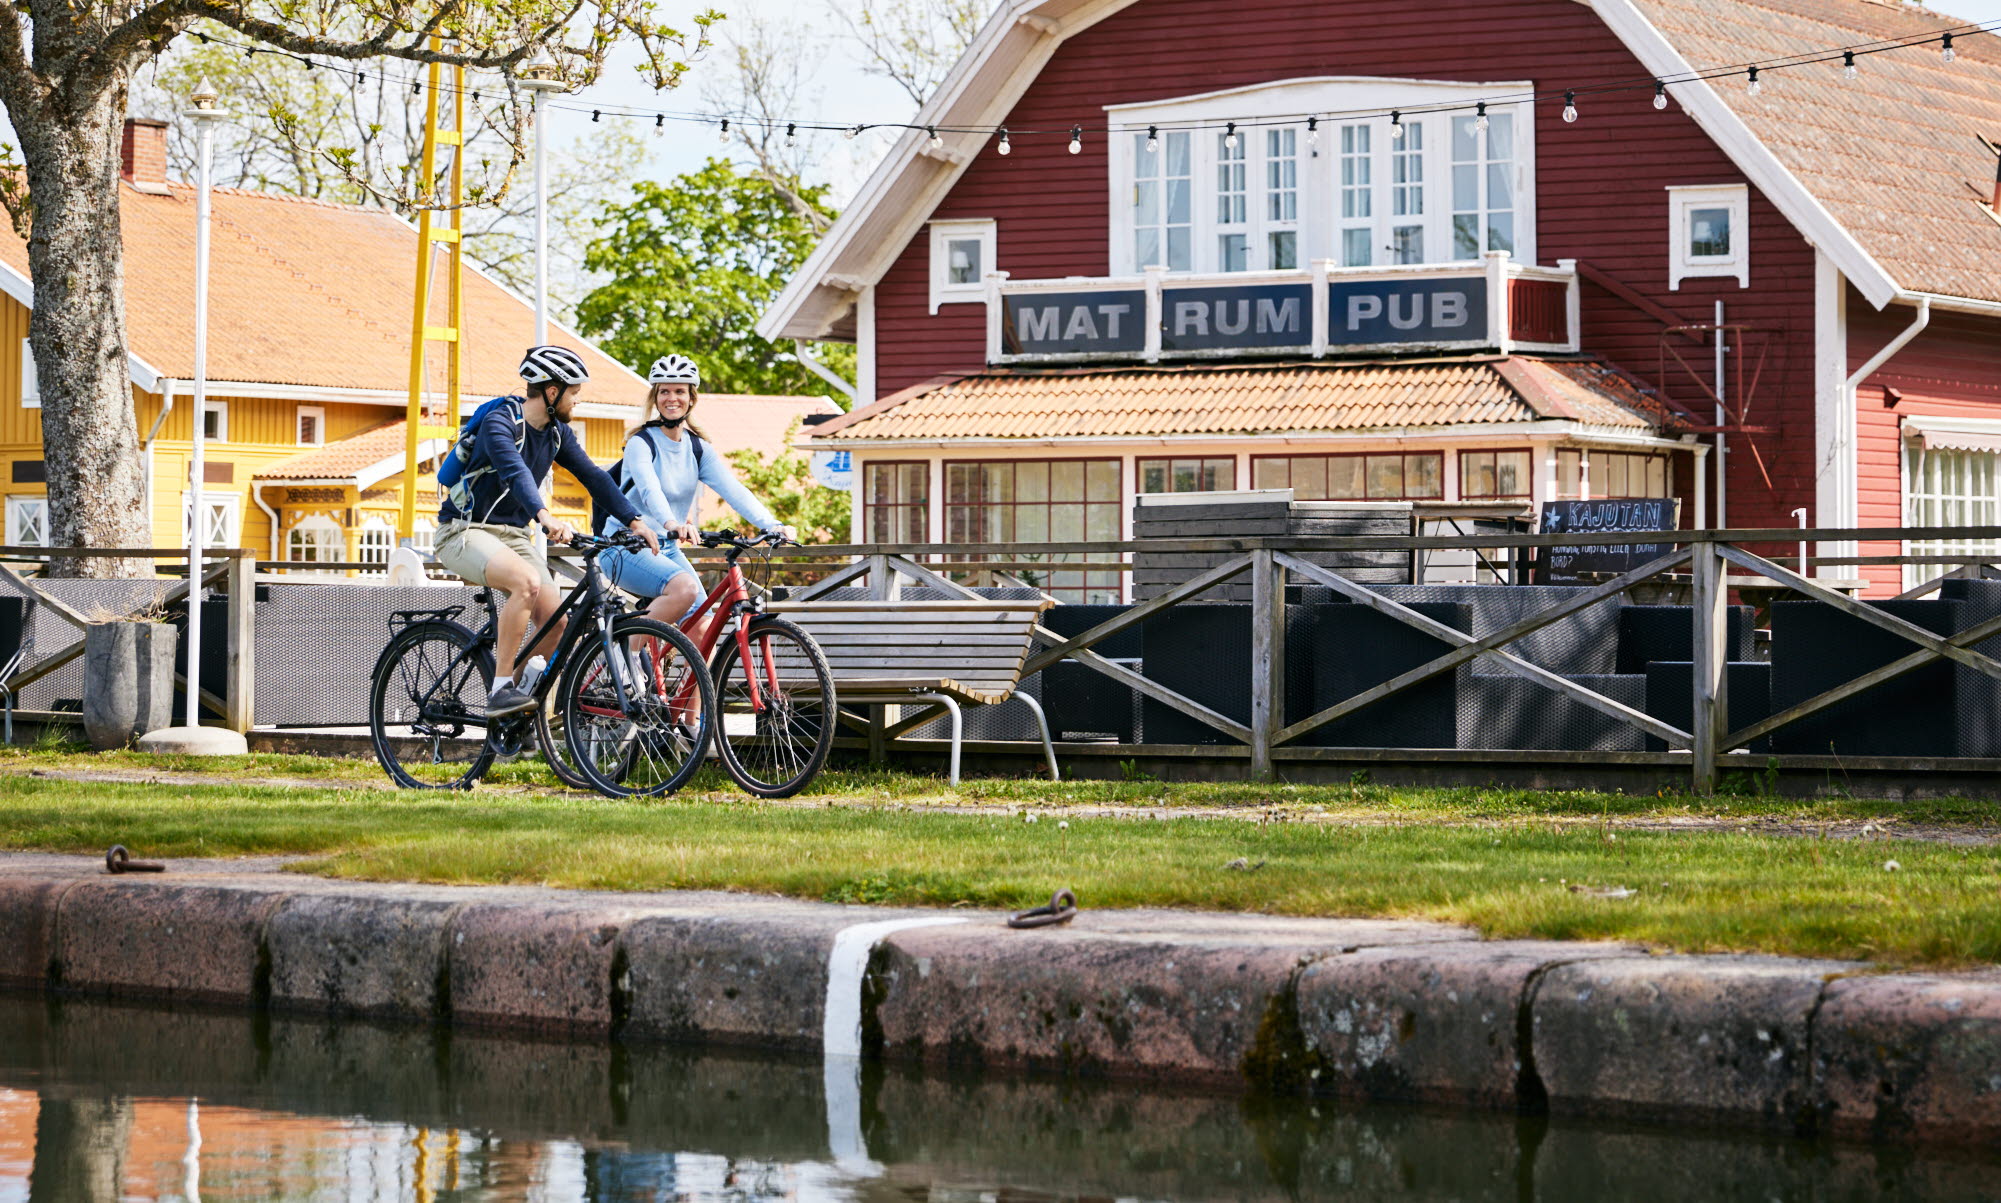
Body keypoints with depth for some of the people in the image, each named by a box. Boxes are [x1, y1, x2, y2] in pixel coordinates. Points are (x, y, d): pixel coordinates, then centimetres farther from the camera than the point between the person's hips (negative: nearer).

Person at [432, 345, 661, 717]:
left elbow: (593, 476, 5)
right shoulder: (499, 422, -19)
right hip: (465, 532, -7)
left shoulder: (557, 432, 7)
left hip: (513, 534, 7)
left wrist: (635, 522, -7)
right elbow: (516, 472, -36)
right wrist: (545, 517, -52)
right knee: (527, 581, -35)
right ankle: (501, 690, -30)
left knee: (556, 623, -13)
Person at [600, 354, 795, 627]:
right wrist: (671, 523, -52)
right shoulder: (640, 443, -12)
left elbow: (733, 489, -7)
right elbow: (650, 489, -31)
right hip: (626, 548, -6)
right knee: (684, 588, -32)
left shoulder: (698, 449, 6)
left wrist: (771, 525, -25)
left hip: (667, 550, 6)